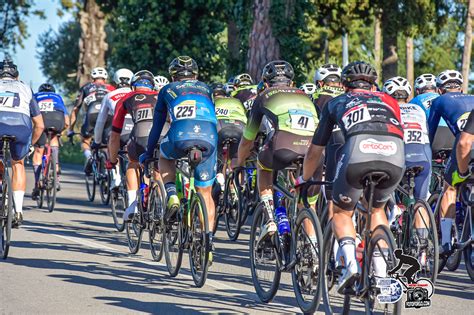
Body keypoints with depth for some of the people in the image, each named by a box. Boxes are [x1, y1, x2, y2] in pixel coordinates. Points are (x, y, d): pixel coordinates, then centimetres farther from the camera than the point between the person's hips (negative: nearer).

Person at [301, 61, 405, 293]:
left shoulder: (336, 103, 33)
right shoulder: (387, 100, 37)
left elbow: (315, 152, 39)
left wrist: (304, 180, 55)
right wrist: (386, 172, 63)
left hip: (358, 148, -2)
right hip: (395, 154, 2)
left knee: (342, 213, 21)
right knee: (377, 208, 29)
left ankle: (350, 262, -3)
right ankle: (380, 272, 18)